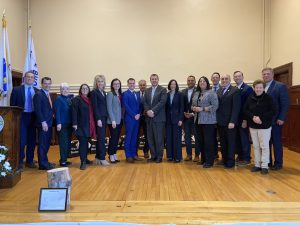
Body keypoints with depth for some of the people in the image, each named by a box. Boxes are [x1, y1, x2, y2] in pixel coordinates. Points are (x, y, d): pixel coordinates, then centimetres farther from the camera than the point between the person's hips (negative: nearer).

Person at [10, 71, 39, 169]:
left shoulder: (37, 91, 8)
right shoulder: (17, 90, 0)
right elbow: (12, 105, -1)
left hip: (33, 117, 3)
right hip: (21, 117, -3)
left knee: (32, 140, 8)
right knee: (21, 140, -2)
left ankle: (30, 161, 21)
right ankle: (20, 161, 12)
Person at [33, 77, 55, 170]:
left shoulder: (48, 95, 16)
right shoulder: (38, 95, -9)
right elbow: (38, 110, -16)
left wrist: (50, 121, 9)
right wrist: (43, 122, -20)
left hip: (49, 123, 9)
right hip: (43, 124, -8)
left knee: (47, 143, 14)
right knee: (42, 144, -2)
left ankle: (45, 161, 25)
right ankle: (43, 164, 6)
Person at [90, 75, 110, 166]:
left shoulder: (104, 92, 15)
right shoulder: (94, 92, -7)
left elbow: (104, 105, 13)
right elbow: (95, 107, -12)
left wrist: (105, 117, 7)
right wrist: (98, 119, -16)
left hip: (104, 117, 7)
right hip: (99, 118, -7)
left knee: (101, 138, 10)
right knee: (101, 138, -5)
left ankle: (98, 157, 18)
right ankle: (102, 158, 1)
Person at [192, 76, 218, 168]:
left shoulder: (211, 93, -5)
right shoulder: (196, 93, 16)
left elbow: (215, 106, -14)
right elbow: (192, 105, 19)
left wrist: (202, 109, -16)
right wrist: (194, 108, -4)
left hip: (208, 121, -7)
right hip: (198, 120, 7)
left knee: (208, 141, -3)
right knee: (199, 141, 11)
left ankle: (209, 161, 7)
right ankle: (203, 159, 26)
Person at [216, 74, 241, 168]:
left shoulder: (235, 91, -7)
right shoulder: (219, 91, 13)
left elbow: (236, 107, -14)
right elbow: (217, 105, 9)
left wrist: (232, 121, -20)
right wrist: (217, 119, 0)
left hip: (230, 122, -6)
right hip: (220, 122, 6)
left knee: (231, 142, 6)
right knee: (222, 142, 14)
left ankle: (230, 161, 17)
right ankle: (224, 158, 27)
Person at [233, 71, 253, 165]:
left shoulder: (247, 88, -9)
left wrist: (245, 120, -17)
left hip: (243, 119, -6)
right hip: (235, 119, 6)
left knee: (244, 139, 4)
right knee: (237, 139, 12)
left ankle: (246, 158, 16)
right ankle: (240, 156, 26)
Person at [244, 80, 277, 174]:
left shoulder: (268, 98, -6)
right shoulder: (250, 98, 3)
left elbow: (273, 111, -9)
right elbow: (245, 110, 4)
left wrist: (261, 118, -18)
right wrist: (253, 117, -13)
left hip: (265, 126, -3)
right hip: (253, 126, 4)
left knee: (264, 146, 1)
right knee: (256, 146, 10)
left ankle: (264, 166, 12)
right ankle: (257, 164, 20)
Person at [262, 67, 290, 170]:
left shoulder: (280, 86, -5)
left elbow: (285, 103, -10)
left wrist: (281, 118, -15)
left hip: (275, 120, -4)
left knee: (276, 142, 5)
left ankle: (278, 163, 17)